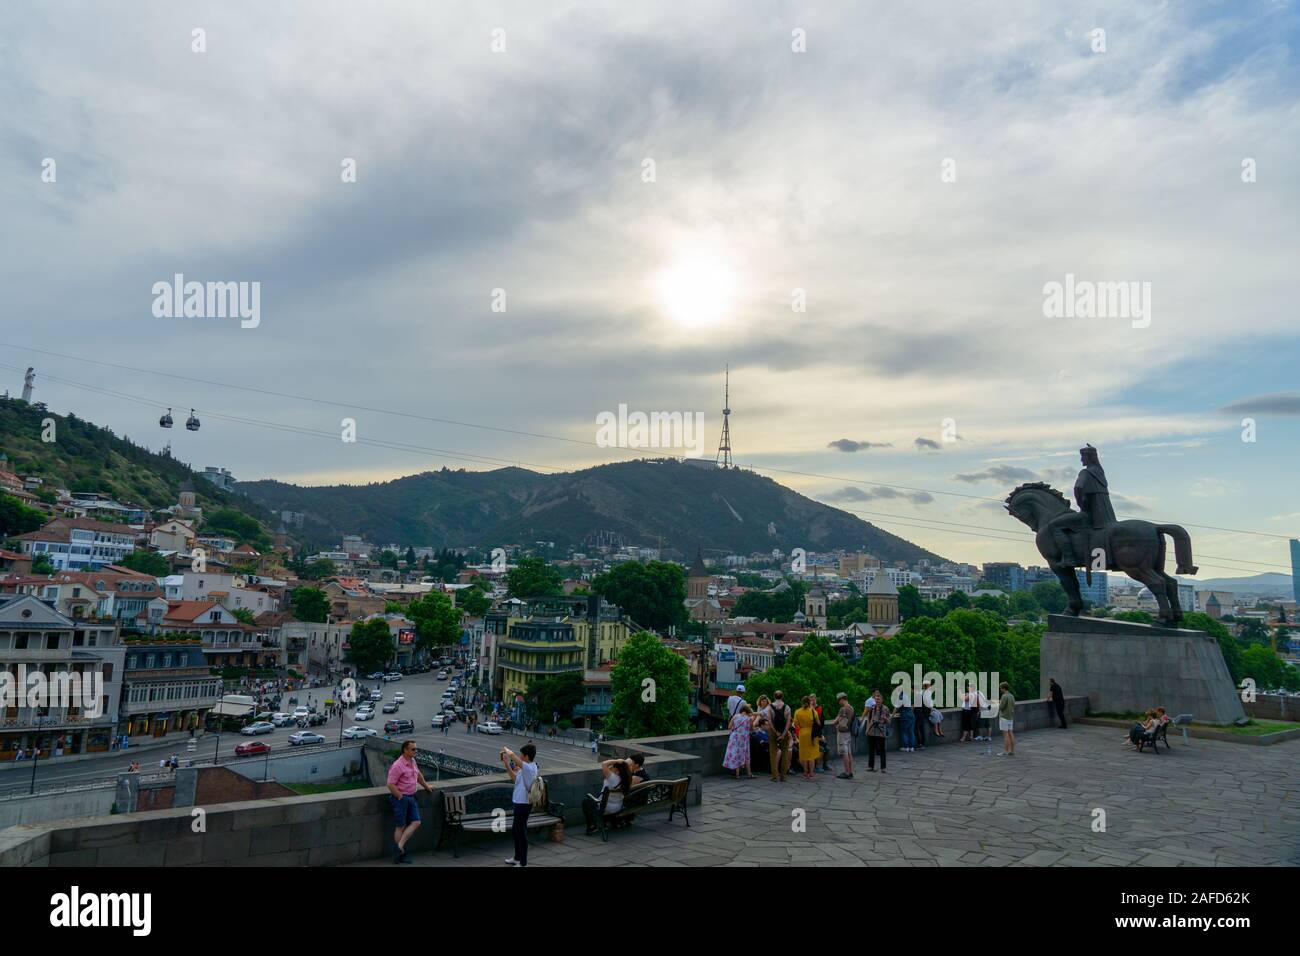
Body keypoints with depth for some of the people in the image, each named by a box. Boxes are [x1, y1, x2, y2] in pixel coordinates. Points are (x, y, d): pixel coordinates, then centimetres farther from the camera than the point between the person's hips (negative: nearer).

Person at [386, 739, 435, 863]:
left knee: (416, 822, -2)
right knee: (400, 826, 1)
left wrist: (426, 786, 33)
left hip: (411, 797, 8)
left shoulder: (412, 761, 7)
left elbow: (418, 774, 25)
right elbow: (391, 785, -21)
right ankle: (399, 855, 10)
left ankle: (399, 847, -2)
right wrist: (401, 797, -17)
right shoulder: (397, 766, -19)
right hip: (400, 798, -8)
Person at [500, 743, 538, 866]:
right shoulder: (526, 767, 6)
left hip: (523, 804, -10)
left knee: (521, 832, 1)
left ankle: (523, 863, 13)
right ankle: (517, 858, 37)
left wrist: (506, 750, -13)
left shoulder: (530, 768, -25)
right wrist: (506, 765, 12)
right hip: (518, 803, 10)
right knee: (515, 830, 22)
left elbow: (512, 754, -34)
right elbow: (515, 778, 20)